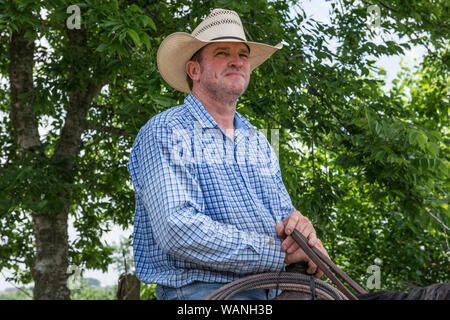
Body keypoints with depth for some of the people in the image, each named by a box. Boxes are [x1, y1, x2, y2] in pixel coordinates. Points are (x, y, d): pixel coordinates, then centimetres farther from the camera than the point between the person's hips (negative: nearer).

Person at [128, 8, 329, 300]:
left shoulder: (258, 142, 21)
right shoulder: (163, 133, -4)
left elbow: (284, 214, 22)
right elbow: (177, 230, -17)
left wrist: (299, 225, -5)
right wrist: (280, 251, -17)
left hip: (273, 292, 7)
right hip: (200, 289, -7)